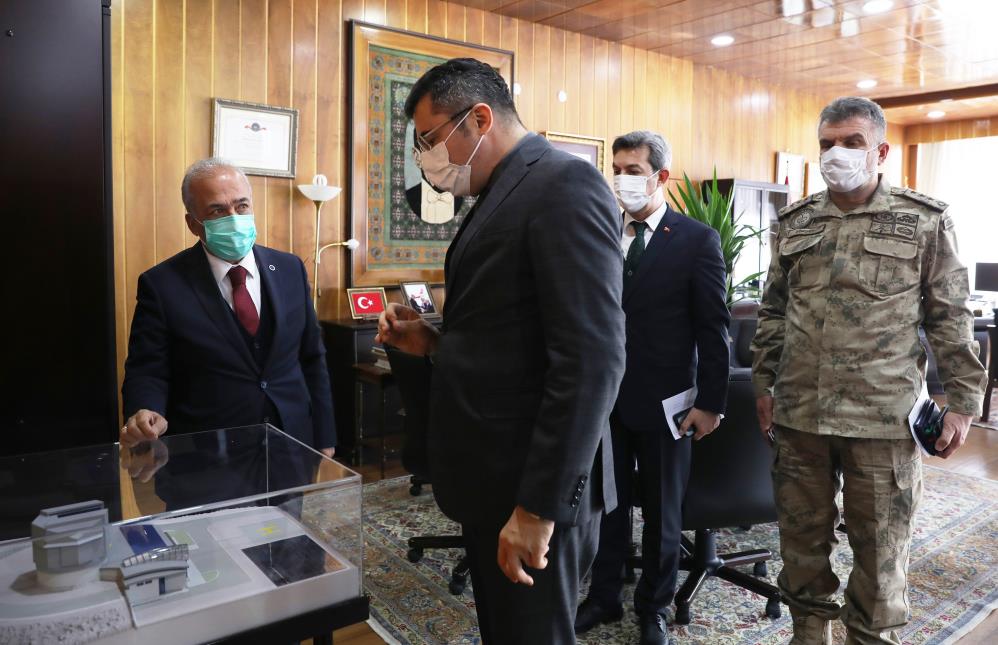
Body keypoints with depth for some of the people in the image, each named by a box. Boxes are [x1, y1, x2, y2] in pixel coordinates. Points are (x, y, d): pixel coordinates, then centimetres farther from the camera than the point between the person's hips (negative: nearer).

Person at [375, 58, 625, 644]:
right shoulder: (503, 195, 14)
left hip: (533, 487, -9)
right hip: (494, 477, 9)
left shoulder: (564, 183, -16)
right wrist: (436, 342, 4)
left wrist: (539, 505, -22)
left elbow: (591, 359, -24)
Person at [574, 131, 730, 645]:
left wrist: (710, 402, -8)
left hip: (663, 399, -3)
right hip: (604, 396, 3)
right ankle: (604, 597, 33)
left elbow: (714, 328, -6)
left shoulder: (697, 240, -6)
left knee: (662, 510, 14)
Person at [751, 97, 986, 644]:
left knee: (880, 548, 8)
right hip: (798, 412, 3)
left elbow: (950, 318, 1)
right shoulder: (795, 222, 9)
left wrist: (963, 400, -2)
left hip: (884, 417, -2)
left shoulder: (925, 222, 1)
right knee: (802, 538, 13)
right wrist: (763, 383, 10)